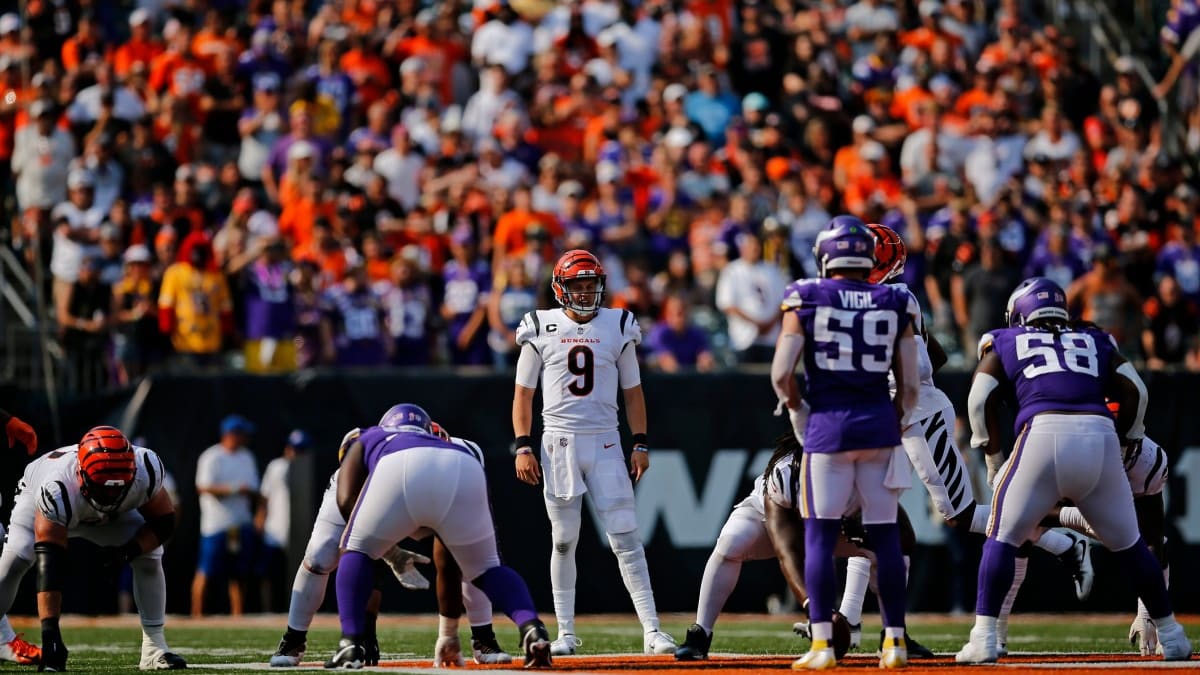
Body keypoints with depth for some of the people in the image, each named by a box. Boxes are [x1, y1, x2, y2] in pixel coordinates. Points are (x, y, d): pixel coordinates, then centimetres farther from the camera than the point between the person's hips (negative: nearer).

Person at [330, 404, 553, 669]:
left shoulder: (368, 440, 41)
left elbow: (346, 502, 20)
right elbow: (449, 566, 45)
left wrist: (389, 555, 34)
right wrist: (448, 633, 51)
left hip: (400, 472, -3)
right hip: (464, 470, 3)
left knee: (356, 552, 21)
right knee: (485, 568, 23)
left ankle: (351, 645, 3)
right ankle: (532, 627, -3)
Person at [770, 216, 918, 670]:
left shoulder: (806, 300, -2)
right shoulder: (895, 305, 5)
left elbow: (781, 373, -6)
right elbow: (910, 386, 4)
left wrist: (794, 407, 13)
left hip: (828, 423, -2)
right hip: (879, 424, 2)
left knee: (820, 534, 2)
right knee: (885, 535, 9)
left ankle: (821, 644, -3)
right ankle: (894, 640, 9)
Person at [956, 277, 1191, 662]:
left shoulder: (1006, 343, 22)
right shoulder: (1096, 343, 27)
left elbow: (980, 399, 11)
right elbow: (1134, 392, 16)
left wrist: (993, 458, 19)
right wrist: (1122, 444, 26)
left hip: (1043, 433, -2)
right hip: (1099, 436, 2)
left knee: (1002, 537, 8)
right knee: (1127, 543, 17)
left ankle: (984, 638, -2)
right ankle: (1170, 636, 22)